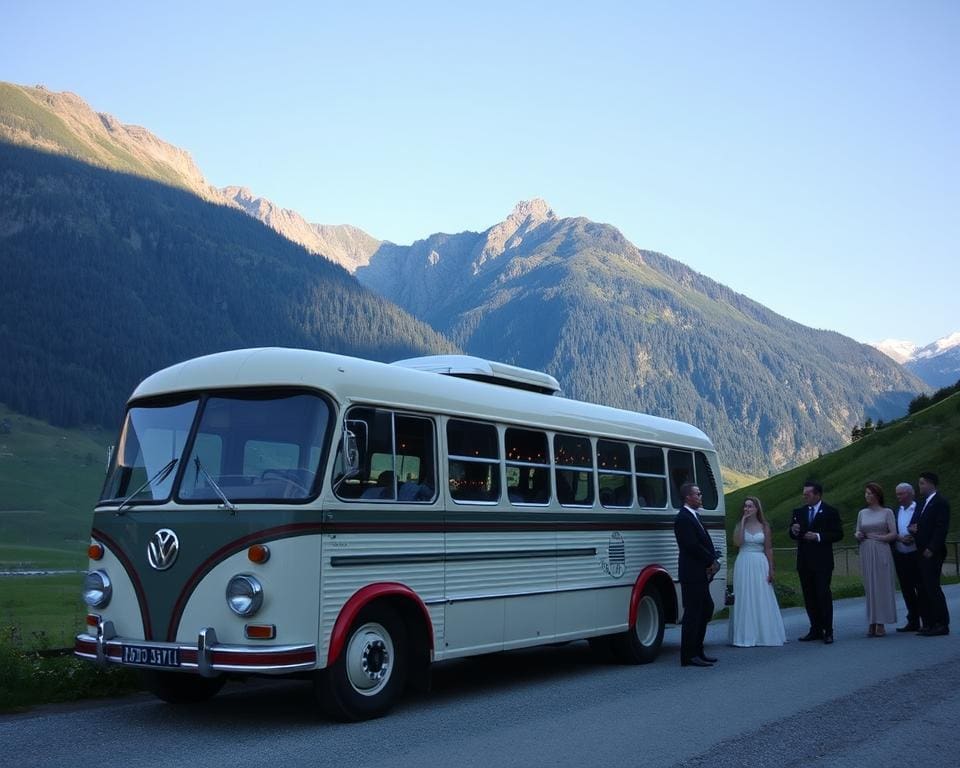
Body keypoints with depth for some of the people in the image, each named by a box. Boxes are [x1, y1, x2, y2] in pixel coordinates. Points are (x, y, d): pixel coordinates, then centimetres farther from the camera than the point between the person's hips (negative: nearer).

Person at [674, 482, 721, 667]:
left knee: (706, 609, 15)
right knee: (692, 613, -5)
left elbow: (705, 543, 16)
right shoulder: (683, 518, -14)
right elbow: (692, 546, -21)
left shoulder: (694, 516, 17)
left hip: (701, 574, 10)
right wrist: (712, 561, -11)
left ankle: (697, 650, 24)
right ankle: (689, 656, 0)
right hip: (692, 574, -10)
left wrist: (714, 561, -1)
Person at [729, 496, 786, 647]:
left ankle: (764, 635, 13)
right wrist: (743, 521, -11)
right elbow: (737, 542, -13)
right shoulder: (740, 525, 5)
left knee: (762, 600, 3)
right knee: (745, 600, 1)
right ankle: (746, 636, 4)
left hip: (760, 565, 0)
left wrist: (771, 570, -2)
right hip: (744, 565, 0)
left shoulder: (764, 526, 5)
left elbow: (768, 549, 4)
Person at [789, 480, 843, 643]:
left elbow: (838, 534, -6)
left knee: (824, 595, -6)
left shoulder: (830, 512, -2)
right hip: (804, 561, 5)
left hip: (822, 561, -5)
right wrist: (794, 531, -8)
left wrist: (818, 536, -17)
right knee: (809, 597, 8)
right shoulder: (798, 512, 11)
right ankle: (815, 630, 15)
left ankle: (828, 631, 1)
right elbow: (793, 535, 15)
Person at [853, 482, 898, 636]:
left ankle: (881, 624, 1)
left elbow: (893, 534, -2)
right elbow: (858, 532, 17)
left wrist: (879, 537, -13)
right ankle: (872, 622, 5)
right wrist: (857, 535, -4)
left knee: (882, 586, -3)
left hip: (881, 551, -3)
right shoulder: (862, 513, 13)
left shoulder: (887, 512, 2)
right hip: (866, 552, 3)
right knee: (869, 587, 3)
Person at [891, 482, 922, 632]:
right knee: (907, 590, 9)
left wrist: (914, 538, -21)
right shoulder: (897, 512, 11)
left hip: (916, 556, -6)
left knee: (921, 589, -1)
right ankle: (913, 622, 16)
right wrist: (900, 538, -12)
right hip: (900, 556, 6)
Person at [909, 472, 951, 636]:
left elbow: (942, 528, -15)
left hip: (932, 553, -8)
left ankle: (942, 624, -2)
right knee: (924, 589, 8)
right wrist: (912, 529, -3)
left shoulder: (941, 502, -8)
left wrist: (931, 549, -19)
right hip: (922, 553, 9)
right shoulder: (921, 504, 18)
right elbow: (915, 524, 22)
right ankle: (929, 624, 12)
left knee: (932, 587, -8)